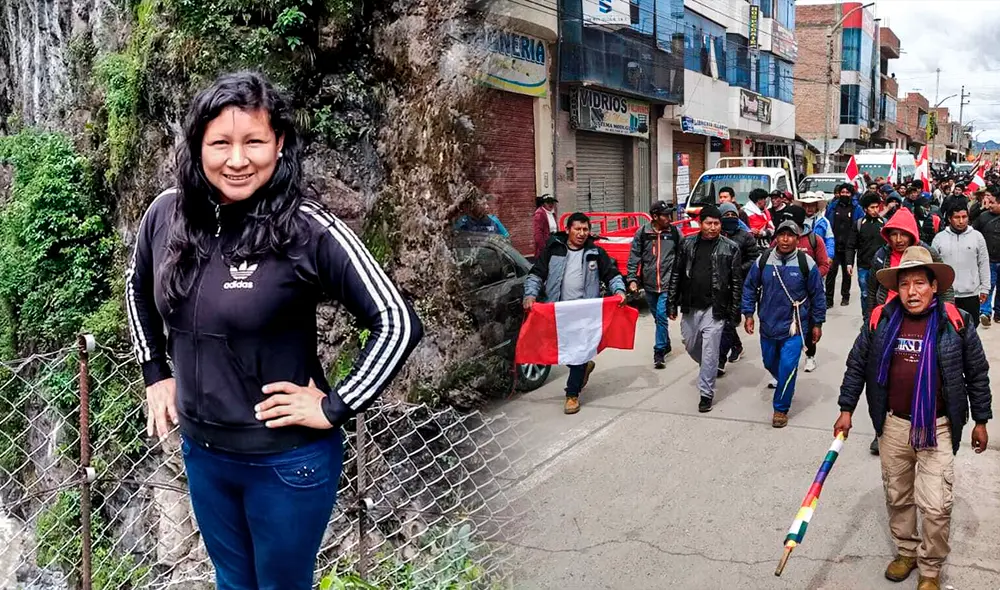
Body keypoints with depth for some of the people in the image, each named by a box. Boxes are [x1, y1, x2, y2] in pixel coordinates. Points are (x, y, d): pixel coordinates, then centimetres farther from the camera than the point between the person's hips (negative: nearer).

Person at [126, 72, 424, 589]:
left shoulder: (309, 229, -20)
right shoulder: (167, 214, -5)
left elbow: (398, 324, -19)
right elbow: (138, 289, 17)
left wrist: (334, 408, -17)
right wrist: (155, 372, 12)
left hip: (288, 461, -4)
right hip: (200, 450, 5)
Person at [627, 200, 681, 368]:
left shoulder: (675, 232, -2)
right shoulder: (642, 233, -1)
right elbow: (634, 257, 1)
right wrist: (632, 279, -5)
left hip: (668, 283, -2)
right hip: (649, 284, 2)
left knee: (661, 315, -10)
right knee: (658, 317, 15)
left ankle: (659, 352, -2)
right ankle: (665, 344, 34)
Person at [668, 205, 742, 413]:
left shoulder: (730, 248, -4)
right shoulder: (688, 244, 4)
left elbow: (736, 282, -3)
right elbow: (676, 275, 8)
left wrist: (735, 311, -5)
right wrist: (673, 304, 6)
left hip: (715, 308, -4)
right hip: (690, 307, 4)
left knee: (709, 351, -3)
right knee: (690, 345, 17)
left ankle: (706, 393, 8)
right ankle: (709, 370, 46)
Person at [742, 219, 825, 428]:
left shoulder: (806, 263, -11)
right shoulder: (763, 260, -6)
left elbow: (817, 295, -1)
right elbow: (750, 287, 6)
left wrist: (817, 323, 2)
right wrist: (749, 314, 1)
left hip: (794, 326, -3)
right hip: (768, 324, 3)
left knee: (787, 368, -9)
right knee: (770, 363, 19)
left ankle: (781, 408, 8)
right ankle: (784, 385, 51)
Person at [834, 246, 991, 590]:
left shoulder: (955, 322, -8)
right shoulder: (880, 320, -4)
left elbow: (977, 373, 2)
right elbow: (856, 365, 5)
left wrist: (981, 421, 6)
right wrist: (846, 410, 5)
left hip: (937, 428, -2)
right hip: (893, 424, 3)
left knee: (935, 506, -4)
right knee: (897, 497, 16)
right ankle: (906, 551, 38)